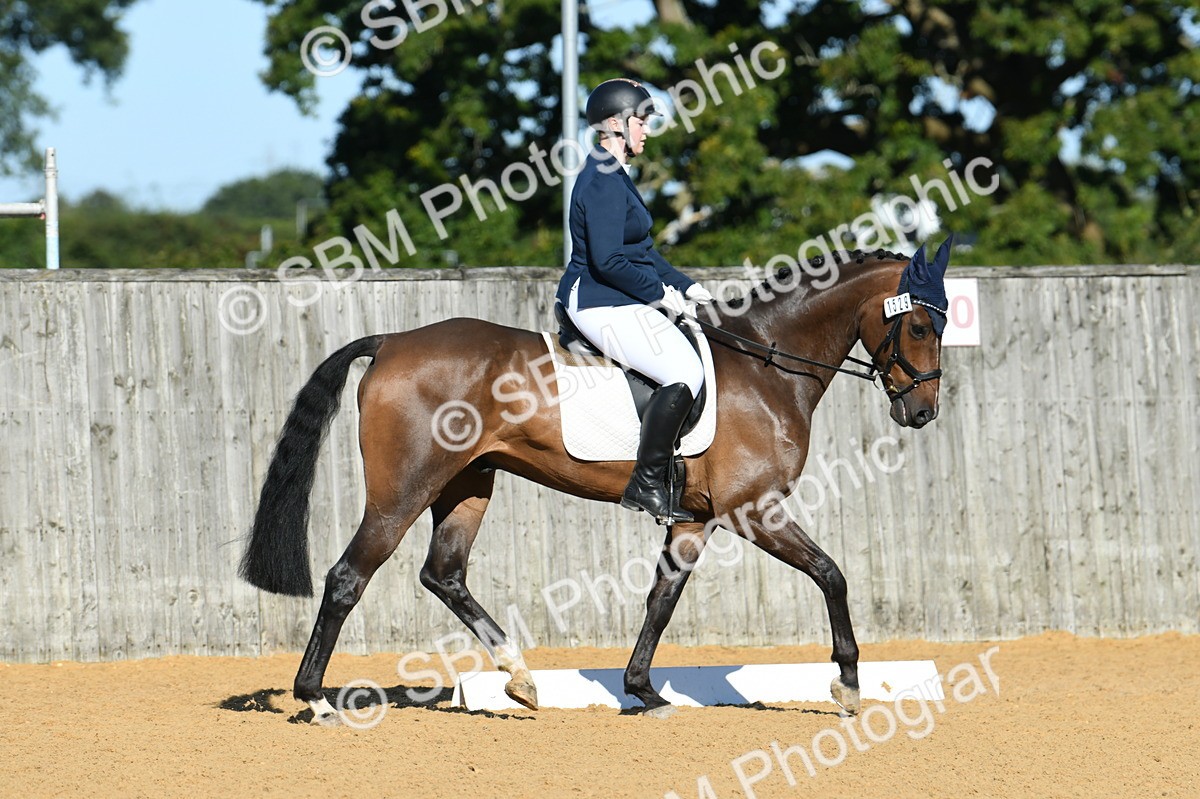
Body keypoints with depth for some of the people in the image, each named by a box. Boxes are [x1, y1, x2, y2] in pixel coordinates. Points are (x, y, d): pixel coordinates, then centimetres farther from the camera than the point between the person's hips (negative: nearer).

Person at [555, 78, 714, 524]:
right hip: (602, 305, -11)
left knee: (697, 352, 15)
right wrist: (660, 292, -14)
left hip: (619, 302, 11)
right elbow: (608, 260, -23)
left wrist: (684, 286, 14)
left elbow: (641, 252, 24)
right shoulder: (603, 181, -16)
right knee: (685, 372, -24)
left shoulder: (614, 177, 18)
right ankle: (646, 485, -22)